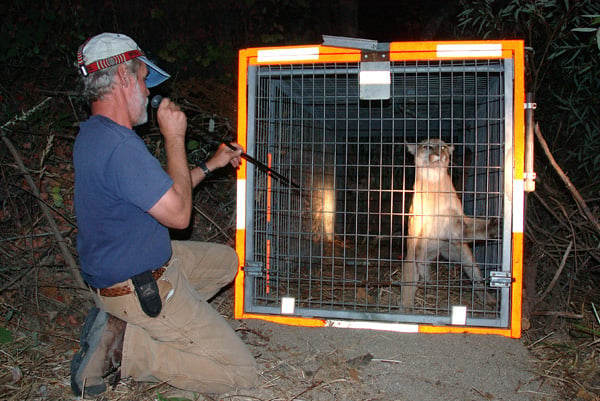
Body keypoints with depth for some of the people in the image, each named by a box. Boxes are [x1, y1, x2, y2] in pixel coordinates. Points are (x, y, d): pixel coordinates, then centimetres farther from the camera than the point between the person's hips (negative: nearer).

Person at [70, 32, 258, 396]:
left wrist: (211, 164, 19)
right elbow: (178, 214, -21)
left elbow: (160, 193, 15)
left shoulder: (93, 134, 7)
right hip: (140, 288, -10)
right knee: (242, 372, -7)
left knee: (227, 260, 27)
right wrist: (175, 138, -14)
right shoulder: (119, 145, -28)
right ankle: (122, 343, -5)